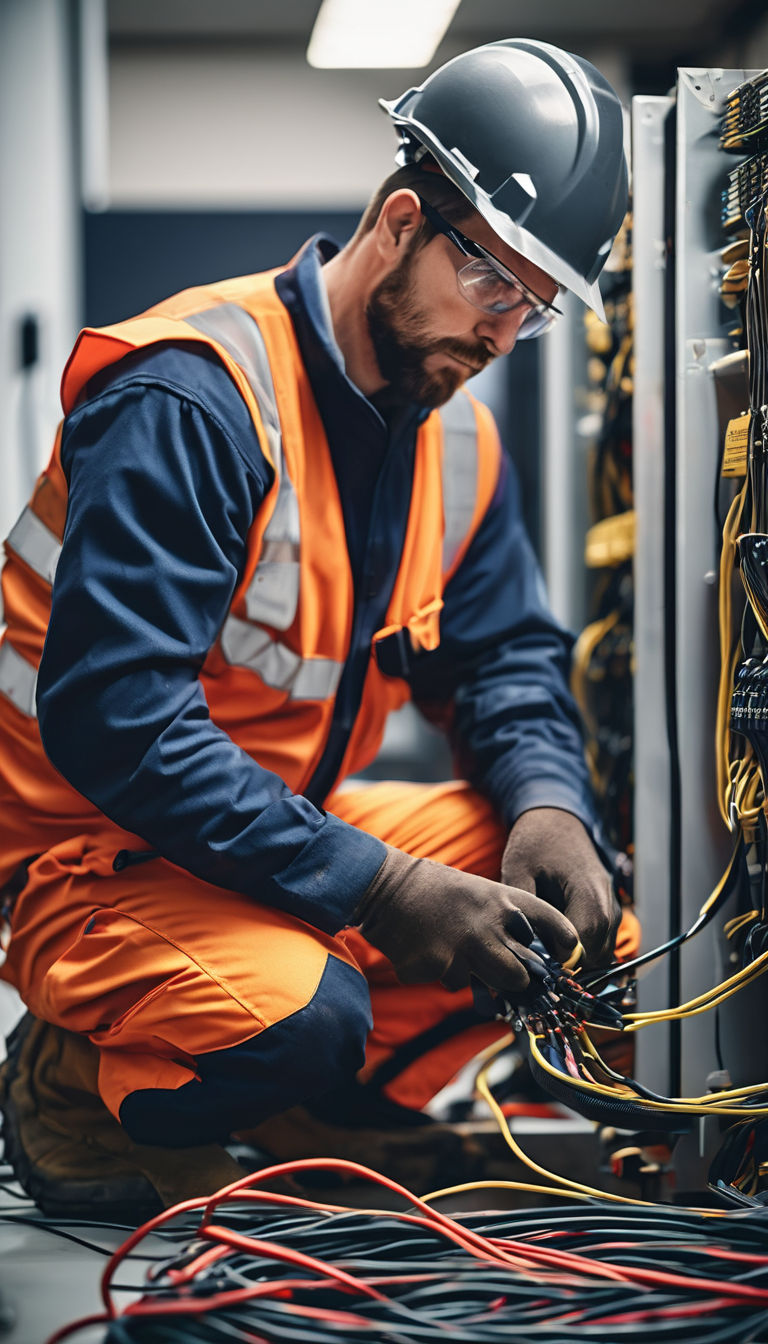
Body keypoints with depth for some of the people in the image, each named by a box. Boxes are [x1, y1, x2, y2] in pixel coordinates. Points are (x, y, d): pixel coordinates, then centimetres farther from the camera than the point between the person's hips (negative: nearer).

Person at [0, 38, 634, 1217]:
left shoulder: (460, 438, 4)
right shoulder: (194, 398, -23)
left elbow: (507, 659, 12)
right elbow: (112, 718, -30)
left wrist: (547, 803, -13)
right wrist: (376, 887, -32)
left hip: (294, 825, 8)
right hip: (95, 849, -8)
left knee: (571, 898, -6)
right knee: (298, 1016, -35)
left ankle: (306, 1116, 1)